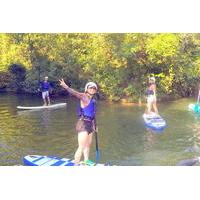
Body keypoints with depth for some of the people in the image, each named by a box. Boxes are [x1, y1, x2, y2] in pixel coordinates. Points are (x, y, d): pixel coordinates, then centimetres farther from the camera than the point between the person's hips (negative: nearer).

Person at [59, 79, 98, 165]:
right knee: (81, 147, -8)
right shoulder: (84, 97, -11)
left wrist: (94, 124, 26)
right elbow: (75, 93, -30)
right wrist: (66, 87, -47)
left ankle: (86, 161, 39)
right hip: (83, 124, -9)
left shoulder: (93, 100, 13)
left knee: (88, 145, 23)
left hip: (90, 124, 9)